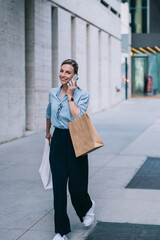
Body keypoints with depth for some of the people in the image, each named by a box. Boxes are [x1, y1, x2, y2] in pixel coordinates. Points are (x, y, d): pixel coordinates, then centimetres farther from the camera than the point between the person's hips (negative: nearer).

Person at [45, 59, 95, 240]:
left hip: (75, 142, -4)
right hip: (57, 142, 4)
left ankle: (88, 207, 37)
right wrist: (47, 132, 36)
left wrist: (70, 96, -17)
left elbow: (78, 118, -23)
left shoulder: (82, 95, -7)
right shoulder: (53, 93, 7)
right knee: (58, 187, 1)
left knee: (76, 187, 0)